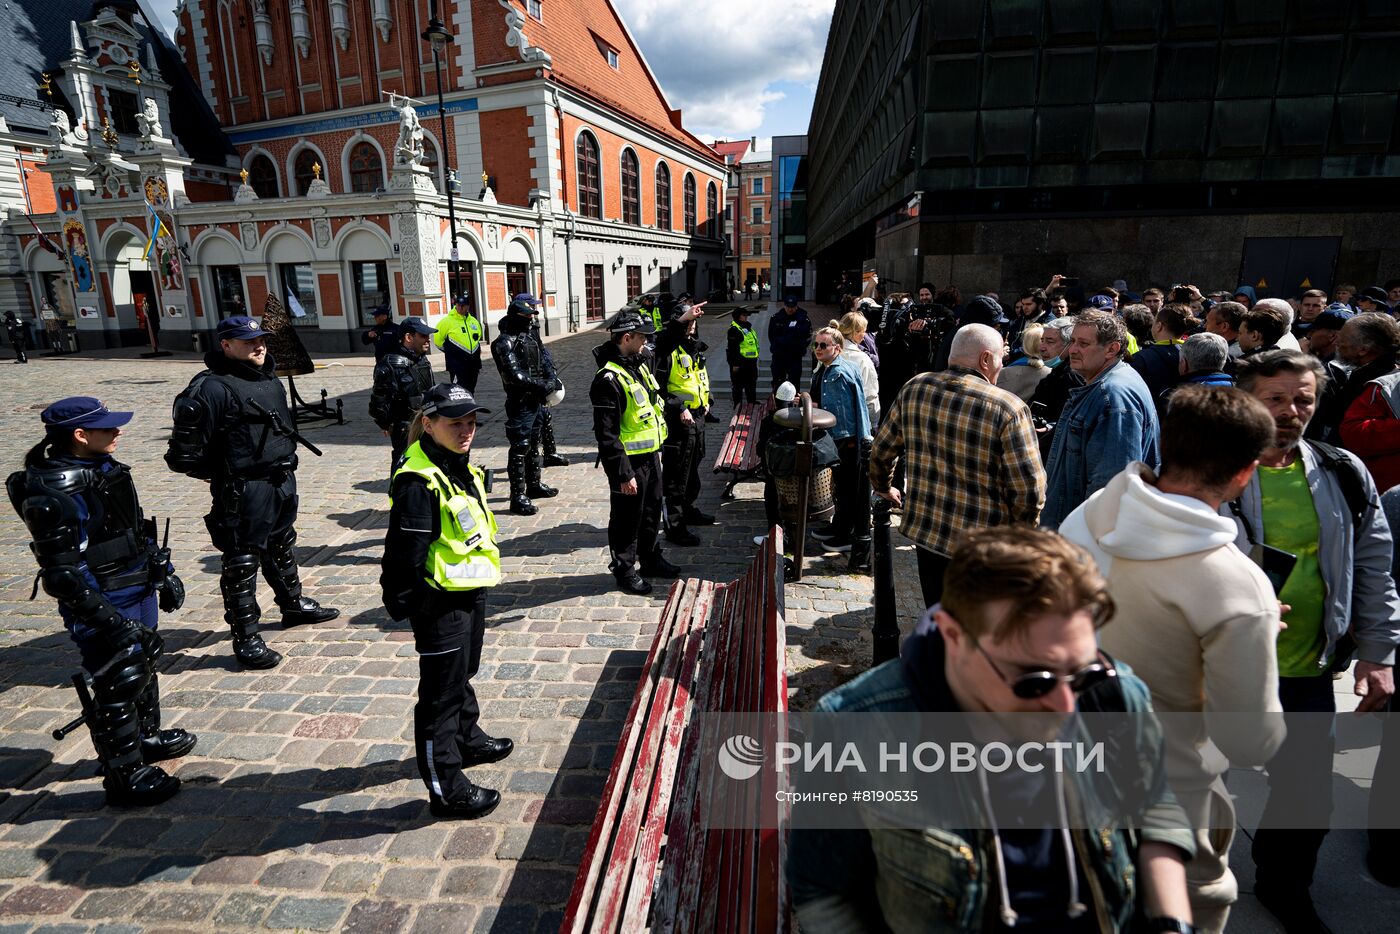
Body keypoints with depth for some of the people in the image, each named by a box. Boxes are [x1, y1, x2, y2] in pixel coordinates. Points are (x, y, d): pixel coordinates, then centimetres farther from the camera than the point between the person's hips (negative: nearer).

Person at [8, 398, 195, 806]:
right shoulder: (51, 495, -23)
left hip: (140, 593, 9)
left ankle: (146, 737, 44)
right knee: (119, 685, 2)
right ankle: (123, 773, 19)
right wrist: (110, 620, -24)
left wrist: (164, 572, 15)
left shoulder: (106, 468, 2)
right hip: (103, 605, -9)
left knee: (143, 667, 23)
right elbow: (62, 576, -22)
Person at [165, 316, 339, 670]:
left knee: (283, 546, 24)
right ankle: (245, 638, 10)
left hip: (282, 481, 9)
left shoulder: (270, 379, 9)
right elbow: (185, 453, -18)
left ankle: (293, 605, 42)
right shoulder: (211, 388, -18)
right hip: (243, 491, -9)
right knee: (242, 563, 1)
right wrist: (221, 474, -7)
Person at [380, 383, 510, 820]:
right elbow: (405, 553, -23)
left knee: (463, 673, 27)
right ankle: (446, 788, 16)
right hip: (440, 603, -10)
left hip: (471, 591, 10)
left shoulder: (462, 467, 6)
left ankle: (467, 739, 49)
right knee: (441, 691, 3)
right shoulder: (418, 481, -24)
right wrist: (405, 605, -20)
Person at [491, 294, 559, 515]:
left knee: (534, 443, 20)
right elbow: (515, 375, -22)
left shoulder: (531, 333, 9)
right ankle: (517, 497, -1)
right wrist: (543, 386, -20)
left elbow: (544, 357, 16)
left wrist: (552, 377, -2)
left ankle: (534, 484, 34)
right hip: (520, 402, -9)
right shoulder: (505, 342, -16)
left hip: (536, 399, 9)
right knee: (520, 448, -6)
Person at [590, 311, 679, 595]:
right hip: (629, 462, -9)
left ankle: (651, 558, 40)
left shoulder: (639, 364, 7)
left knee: (652, 511, 22)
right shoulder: (609, 379, -23)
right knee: (627, 518, 6)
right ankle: (624, 569, 23)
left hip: (651, 456, 9)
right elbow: (606, 434, -24)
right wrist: (623, 474, -24)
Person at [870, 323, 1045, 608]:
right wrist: (1020, 530, 1)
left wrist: (883, 487, 26)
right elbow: (1029, 489, -18)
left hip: (923, 528, 5)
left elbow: (881, 450, 7)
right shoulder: (1009, 408, -18)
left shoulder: (914, 389, -3)